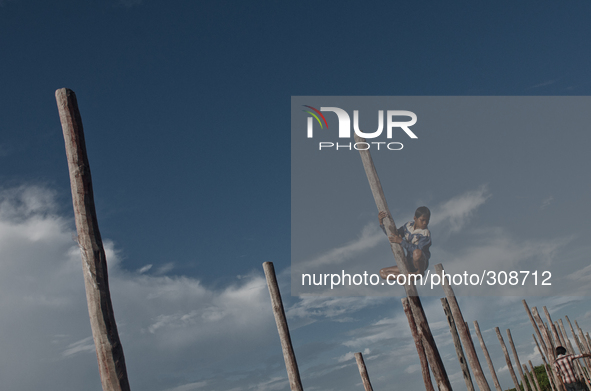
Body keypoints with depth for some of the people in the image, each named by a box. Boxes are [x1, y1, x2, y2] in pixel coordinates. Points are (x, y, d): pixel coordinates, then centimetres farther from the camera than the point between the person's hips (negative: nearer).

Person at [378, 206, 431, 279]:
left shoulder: (425, 234, -15)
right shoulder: (408, 225, 5)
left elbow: (418, 249, -29)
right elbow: (393, 234, 13)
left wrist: (401, 241, -31)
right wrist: (381, 222, 0)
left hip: (421, 263, -6)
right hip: (409, 264, 6)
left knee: (417, 253, -42)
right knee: (382, 273, 0)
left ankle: (420, 272, -13)